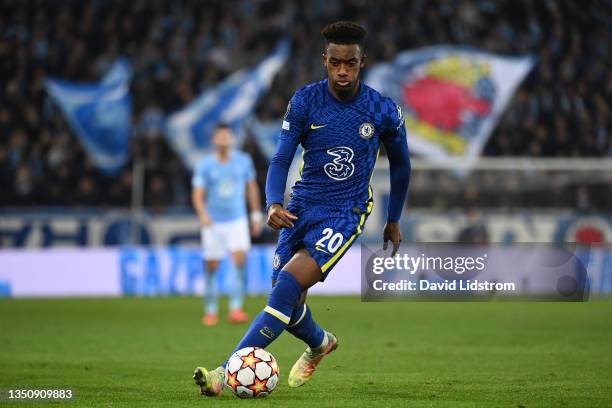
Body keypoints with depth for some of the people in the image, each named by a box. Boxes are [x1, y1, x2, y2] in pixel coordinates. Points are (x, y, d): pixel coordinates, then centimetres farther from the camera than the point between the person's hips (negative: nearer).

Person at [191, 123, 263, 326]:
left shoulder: (243, 161, 2)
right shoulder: (205, 165, -5)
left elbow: (251, 187, 14)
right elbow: (198, 194, -11)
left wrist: (257, 215, 13)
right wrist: (203, 214, -29)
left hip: (237, 221, 1)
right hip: (213, 224, -1)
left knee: (240, 260, -18)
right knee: (212, 268, 3)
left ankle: (236, 309, -19)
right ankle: (210, 312, 17)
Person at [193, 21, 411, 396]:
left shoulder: (384, 111, -6)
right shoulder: (305, 101, -5)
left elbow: (401, 164, 11)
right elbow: (281, 160, -5)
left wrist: (394, 220, 18)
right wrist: (273, 204, -25)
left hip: (346, 214, -3)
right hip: (302, 207, 3)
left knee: (288, 287, -22)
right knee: (286, 301, 4)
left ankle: (228, 372, -26)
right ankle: (320, 344, 41)